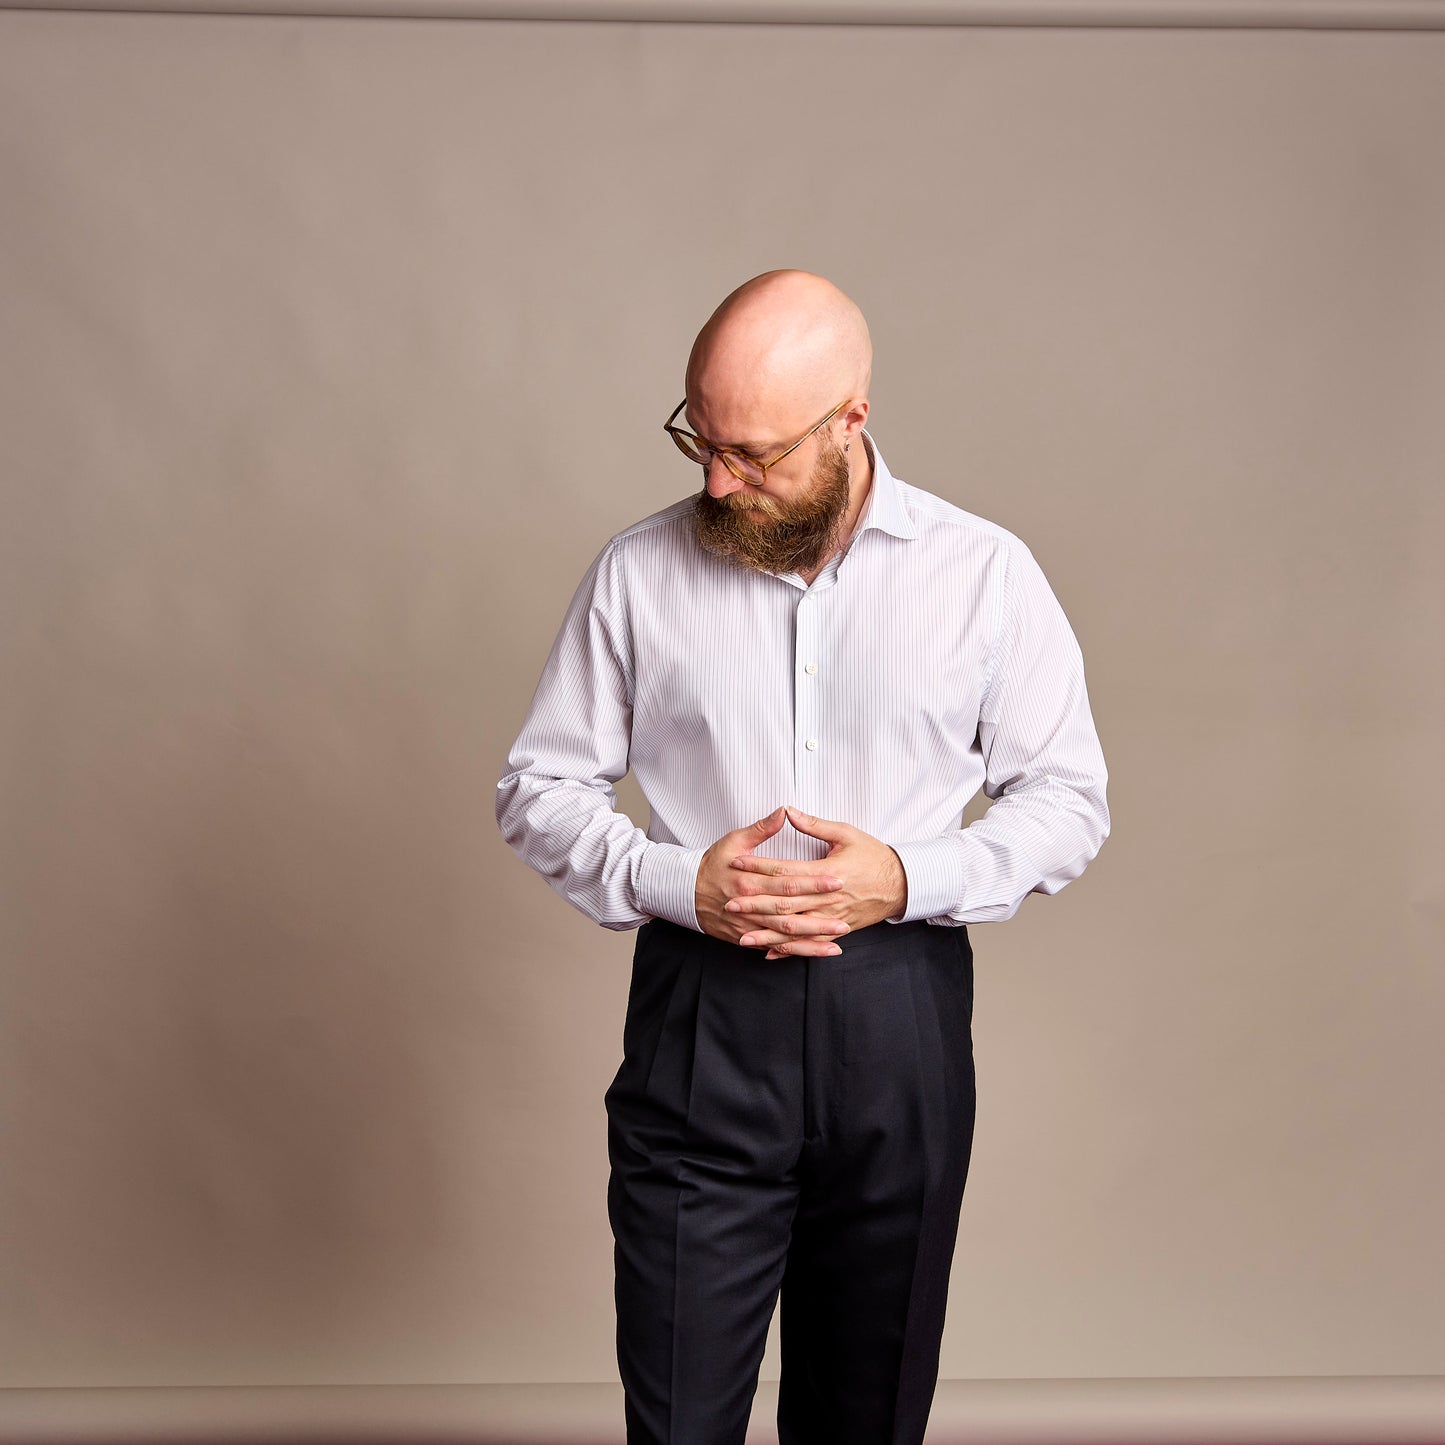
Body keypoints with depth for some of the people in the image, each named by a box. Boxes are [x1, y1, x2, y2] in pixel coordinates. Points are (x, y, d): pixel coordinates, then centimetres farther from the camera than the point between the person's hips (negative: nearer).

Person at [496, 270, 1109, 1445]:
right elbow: (539, 789, 5)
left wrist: (909, 879, -13)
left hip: (900, 1029, 1)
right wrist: (675, 882, -12)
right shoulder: (638, 575, -1)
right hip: (701, 1023, 0)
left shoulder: (985, 574, -2)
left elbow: (1068, 797, 4)